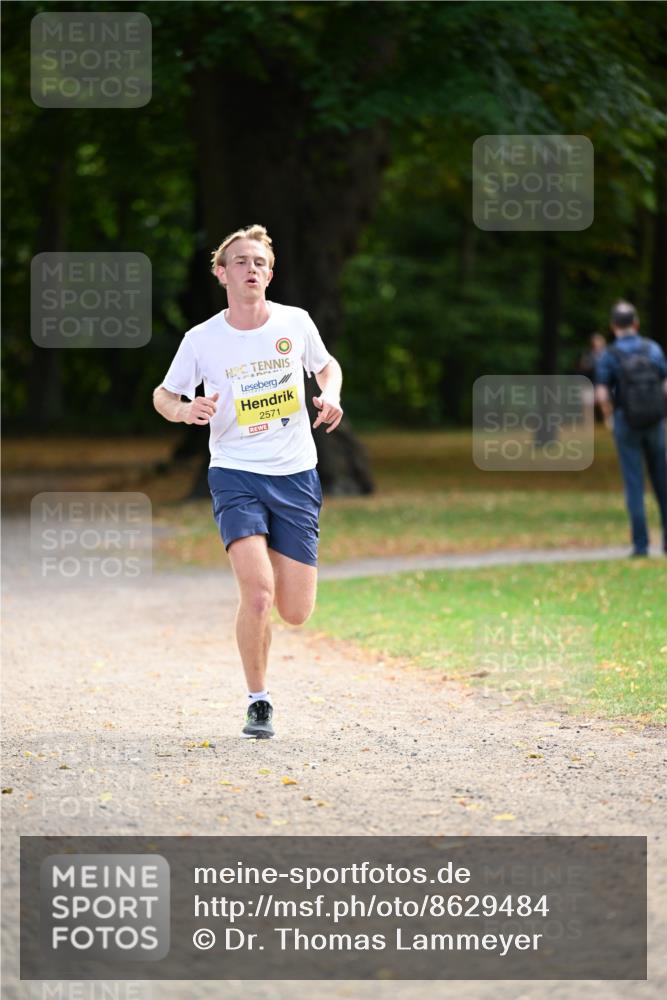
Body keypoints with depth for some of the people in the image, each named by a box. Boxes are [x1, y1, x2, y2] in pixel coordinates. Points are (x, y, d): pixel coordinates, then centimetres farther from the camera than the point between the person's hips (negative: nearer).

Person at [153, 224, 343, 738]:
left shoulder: (295, 322, 0)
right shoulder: (202, 339, -4)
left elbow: (327, 365, 19)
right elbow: (163, 394, 8)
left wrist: (331, 397, -2)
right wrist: (185, 410, -14)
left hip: (296, 476, 2)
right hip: (236, 474, -2)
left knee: (296, 612, 1)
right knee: (258, 594, -22)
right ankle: (258, 700, -1)